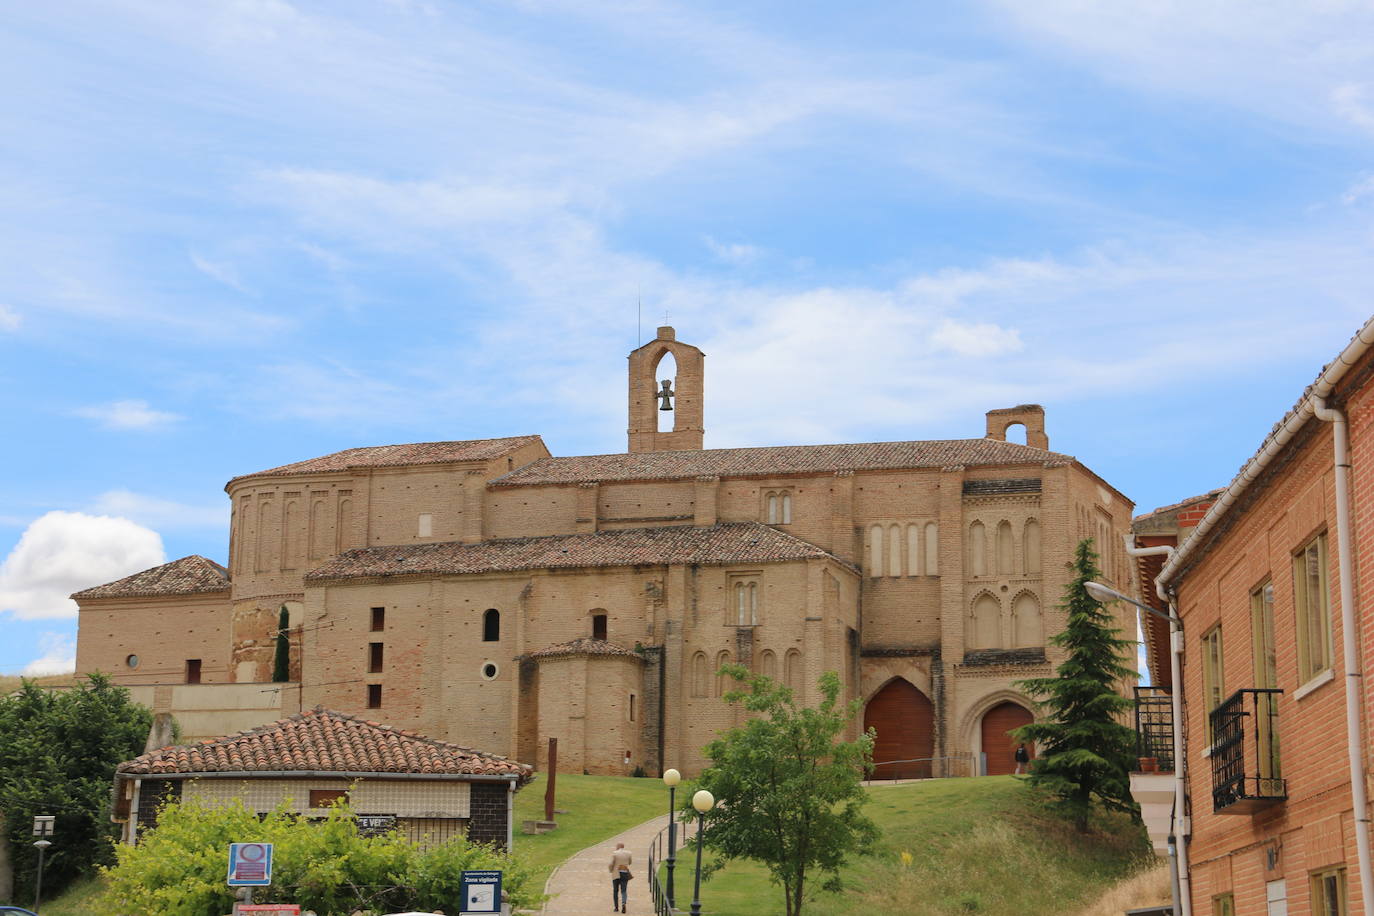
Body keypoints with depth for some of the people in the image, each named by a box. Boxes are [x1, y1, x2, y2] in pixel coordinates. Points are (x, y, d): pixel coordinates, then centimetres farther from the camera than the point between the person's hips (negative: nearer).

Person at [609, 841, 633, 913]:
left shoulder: (614, 853, -6)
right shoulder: (628, 853, 3)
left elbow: (611, 864, -12)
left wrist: (611, 871, 5)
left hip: (616, 874, -2)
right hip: (625, 874, 2)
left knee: (615, 891, 13)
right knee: (624, 891, 1)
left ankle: (616, 907, 14)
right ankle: (623, 903, -25)